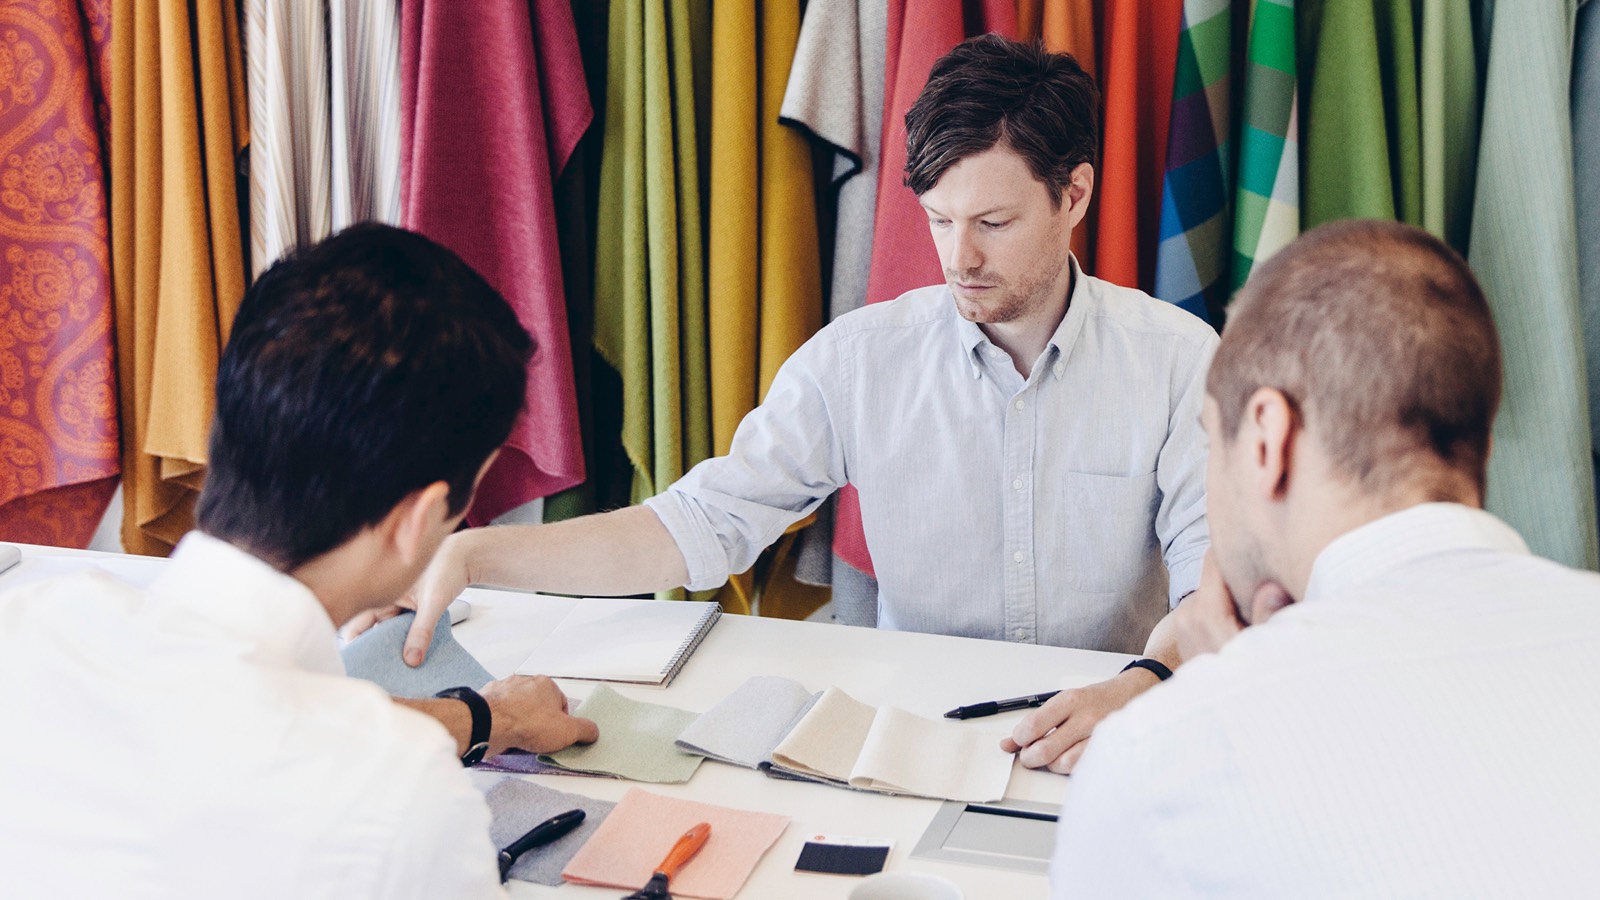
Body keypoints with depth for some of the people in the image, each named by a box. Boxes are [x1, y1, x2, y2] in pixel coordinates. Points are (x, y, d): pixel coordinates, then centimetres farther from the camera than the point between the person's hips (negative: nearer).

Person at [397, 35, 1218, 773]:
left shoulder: (1179, 358, -4)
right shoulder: (860, 358, -2)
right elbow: (704, 522, -6)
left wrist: (1141, 687, -33)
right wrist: (471, 555, -18)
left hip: (1112, 746, 0)